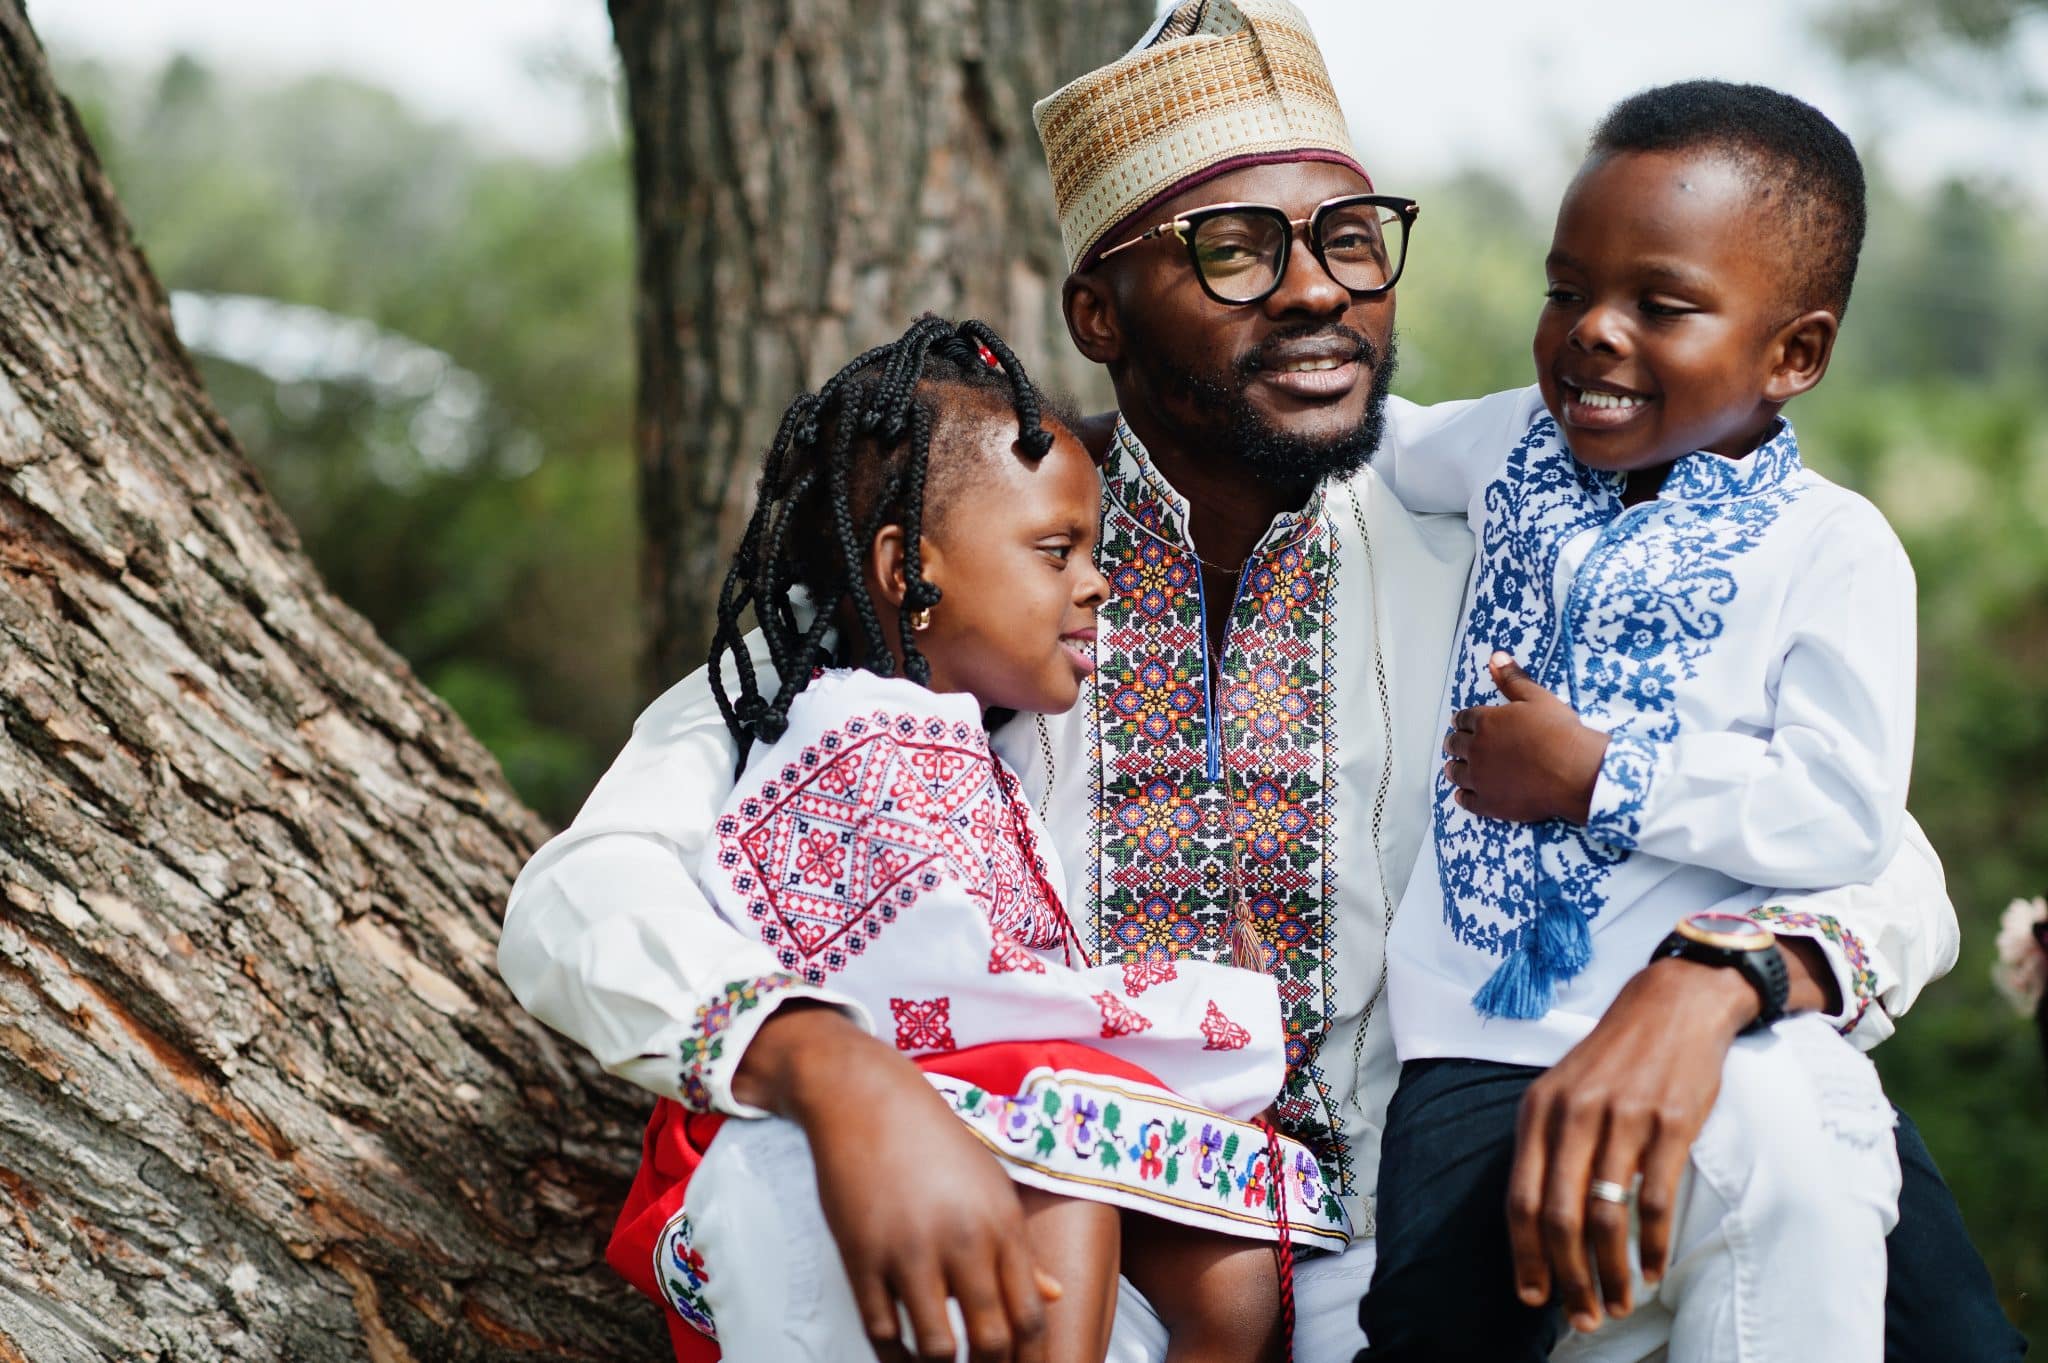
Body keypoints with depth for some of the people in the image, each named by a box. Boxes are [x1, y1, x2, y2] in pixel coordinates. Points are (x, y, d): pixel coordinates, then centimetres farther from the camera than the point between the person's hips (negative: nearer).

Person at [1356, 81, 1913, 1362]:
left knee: (1785, 1156, -35)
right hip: (1480, 1037, 4)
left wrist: (1600, 780, -12)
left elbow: (1847, 814, -13)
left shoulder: (1833, 550, -3)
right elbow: (1380, 443, 33)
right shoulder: (1526, 448, 11)